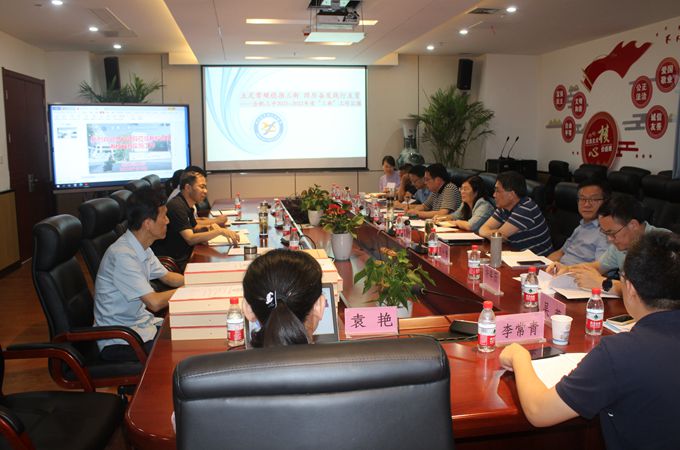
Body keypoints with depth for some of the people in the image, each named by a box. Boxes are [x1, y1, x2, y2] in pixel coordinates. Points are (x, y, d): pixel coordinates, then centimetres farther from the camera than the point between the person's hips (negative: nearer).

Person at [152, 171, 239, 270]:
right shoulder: (177, 206, -19)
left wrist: (209, 227, 3)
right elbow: (190, 239, -25)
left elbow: (195, 227, 25)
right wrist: (220, 231, -28)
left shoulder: (187, 205, 11)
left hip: (185, 256, 9)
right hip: (175, 263, -9)